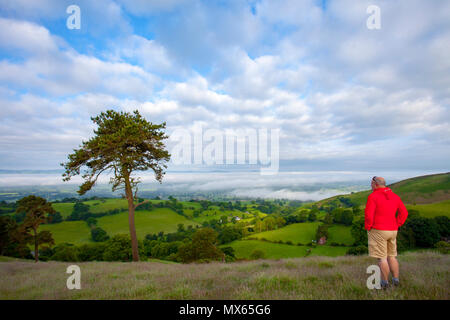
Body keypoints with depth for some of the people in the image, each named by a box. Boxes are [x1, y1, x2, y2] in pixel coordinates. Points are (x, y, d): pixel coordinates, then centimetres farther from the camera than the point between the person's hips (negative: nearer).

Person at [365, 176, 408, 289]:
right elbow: (404, 213, 8)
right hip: (392, 231, 7)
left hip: (378, 231, -7)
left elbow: (369, 215, -19)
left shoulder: (373, 196, -13)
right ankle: (396, 280, 23)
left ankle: (385, 282, 9)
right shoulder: (394, 196, 8)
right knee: (391, 256, 18)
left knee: (382, 257, 1)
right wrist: (396, 225, 11)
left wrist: (368, 228, -5)